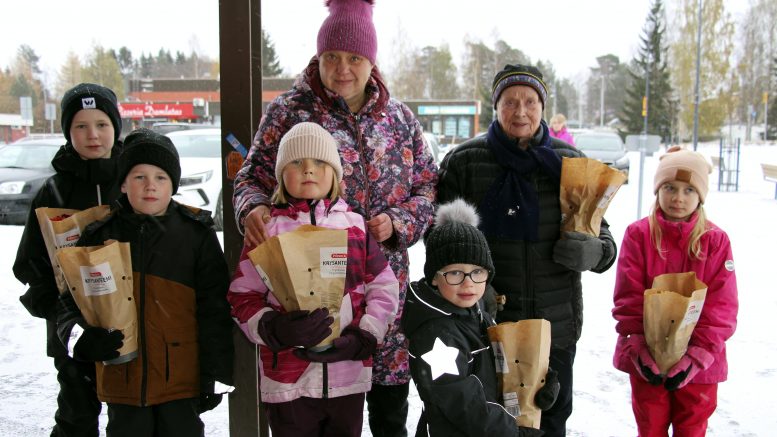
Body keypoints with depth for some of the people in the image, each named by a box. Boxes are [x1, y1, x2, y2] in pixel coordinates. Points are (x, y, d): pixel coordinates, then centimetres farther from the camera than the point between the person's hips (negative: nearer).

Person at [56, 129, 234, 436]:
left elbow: (214, 310, -3)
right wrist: (82, 337, -15)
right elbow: (71, 301, 5)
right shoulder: (99, 235, 2)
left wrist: (215, 374, -5)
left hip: (182, 379, -2)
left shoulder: (197, 234, -3)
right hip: (121, 379, 2)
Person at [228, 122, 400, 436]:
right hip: (287, 377, -2)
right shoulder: (267, 229, -1)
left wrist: (363, 338, -6)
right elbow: (243, 297, -2)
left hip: (349, 374, 2)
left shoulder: (356, 225, 5)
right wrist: (274, 329, -19)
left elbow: (384, 287, 6)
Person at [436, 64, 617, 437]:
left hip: (556, 321, 2)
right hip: (486, 320, -2)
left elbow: (598, 229, 10)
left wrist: (594, 252, -12)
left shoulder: (568, 162, 3)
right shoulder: (464, 162, -4)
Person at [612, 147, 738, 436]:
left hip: (699, 365, 1)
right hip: (647, 360, 0)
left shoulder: (716, 240, -3)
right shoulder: (638, 234, -4)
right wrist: (638, 350, -16)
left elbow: (722, 307, -6)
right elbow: (627, 299, -7)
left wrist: (698, 356, -15)